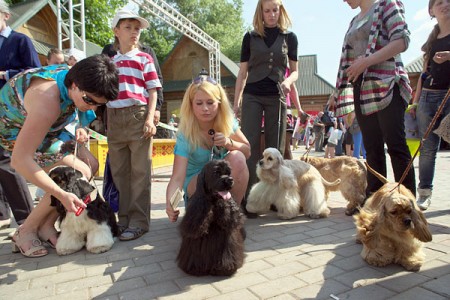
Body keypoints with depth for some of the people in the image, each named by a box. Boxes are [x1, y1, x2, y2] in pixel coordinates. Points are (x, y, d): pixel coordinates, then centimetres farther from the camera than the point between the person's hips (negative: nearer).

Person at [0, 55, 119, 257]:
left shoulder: (73, 76, -14)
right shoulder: (48, 100, -39)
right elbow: (20, 160, -38)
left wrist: (76, 131, -5)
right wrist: (62, 195, -37)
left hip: (41, 128, 9)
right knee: (79, 174, -21)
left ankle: (47, 225, 7)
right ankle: (25, 232, -2)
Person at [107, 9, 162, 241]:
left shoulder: (144, 58, 8)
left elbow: (153, 91, 1)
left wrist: (150, 118, -11)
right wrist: (104, 121, 12)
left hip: (138, 116, -4)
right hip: (114, 119, 5)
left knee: (139, 171, -2)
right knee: (118, 171, 8)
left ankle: (139, 221, 4)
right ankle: (124, 218, 20)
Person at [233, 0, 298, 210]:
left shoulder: (289, 37, 10)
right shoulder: (250, 37, 9)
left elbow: (294, 70, 10)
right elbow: (242, 72, 8)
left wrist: (288, 81, -13)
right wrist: (236, 102, 2)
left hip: (277, 97, 1)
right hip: (252, 96, 0)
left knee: (275, 147, 3)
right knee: (250, 145, -8)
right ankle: (249, 194, -5)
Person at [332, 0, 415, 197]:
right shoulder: (355, 21, 24)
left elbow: (402, 40, -9)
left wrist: (367, 61, -18)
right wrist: (338, 92, 16)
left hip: (386, 85, -6)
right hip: (362, 88, 6)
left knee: (395, 144, -9)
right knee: (372, 147, 4)